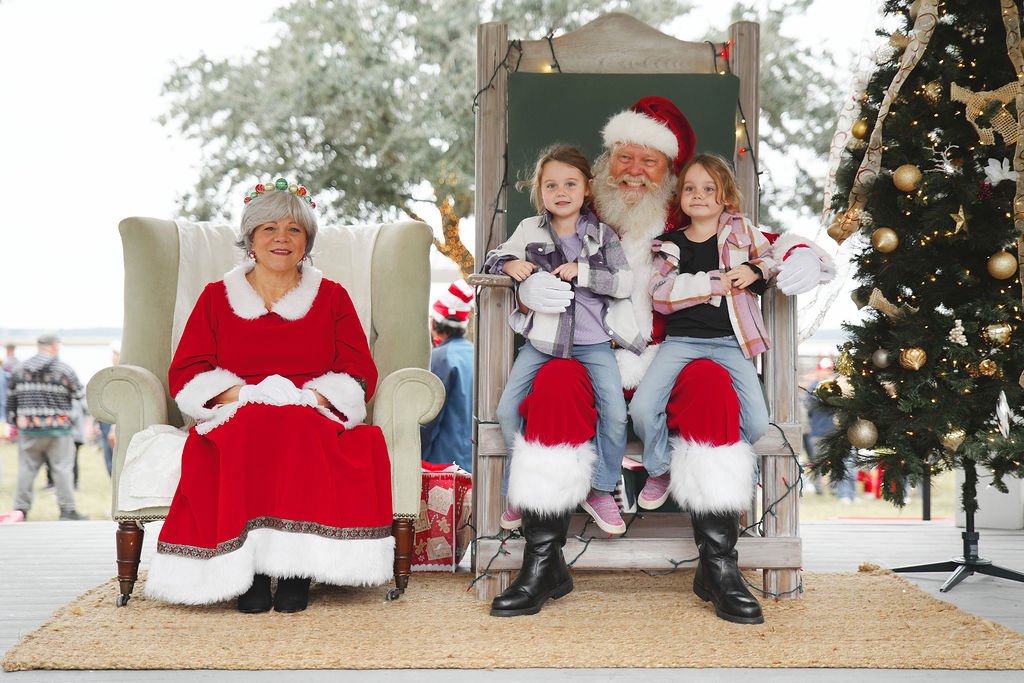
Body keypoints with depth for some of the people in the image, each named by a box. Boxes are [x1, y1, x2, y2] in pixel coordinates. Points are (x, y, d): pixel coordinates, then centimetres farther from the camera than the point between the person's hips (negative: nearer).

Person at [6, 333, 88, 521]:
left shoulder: (20, 369, 7)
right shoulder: (64, 369, -6)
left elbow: (10, 397, 12)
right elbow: (80, 394, -1)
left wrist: (12, 420, 21)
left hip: (28, 429, 4)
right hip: (57, 430, -4)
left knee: (26, 468, 9)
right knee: (62, 468, 1)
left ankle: (21, 508, 11)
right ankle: (67, 509, 2)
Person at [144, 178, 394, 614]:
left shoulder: (332, 297, 18)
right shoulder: (217, 297, 18)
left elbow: (360, 373, 8)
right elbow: (185, 373, 8)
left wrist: (311, 398, -11)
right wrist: (239, 395, -11)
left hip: (312, 418, 0)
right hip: (233, 417, 0)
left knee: (298, 434, -37)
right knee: (248, 437, -36)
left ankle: (297, 568, -36)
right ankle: (246, 571, -36)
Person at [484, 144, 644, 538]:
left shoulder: (602, 234, 6)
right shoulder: (530, 231, 8)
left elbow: (624, 283, -1)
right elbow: (492, 259, 13)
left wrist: (582, 272, -13)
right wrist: (510, 265, -9)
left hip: (592, 339, -1)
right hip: (542, 338, 1)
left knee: (615, 413, -18)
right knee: (508, 409, -12)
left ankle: (600, 490, 2)